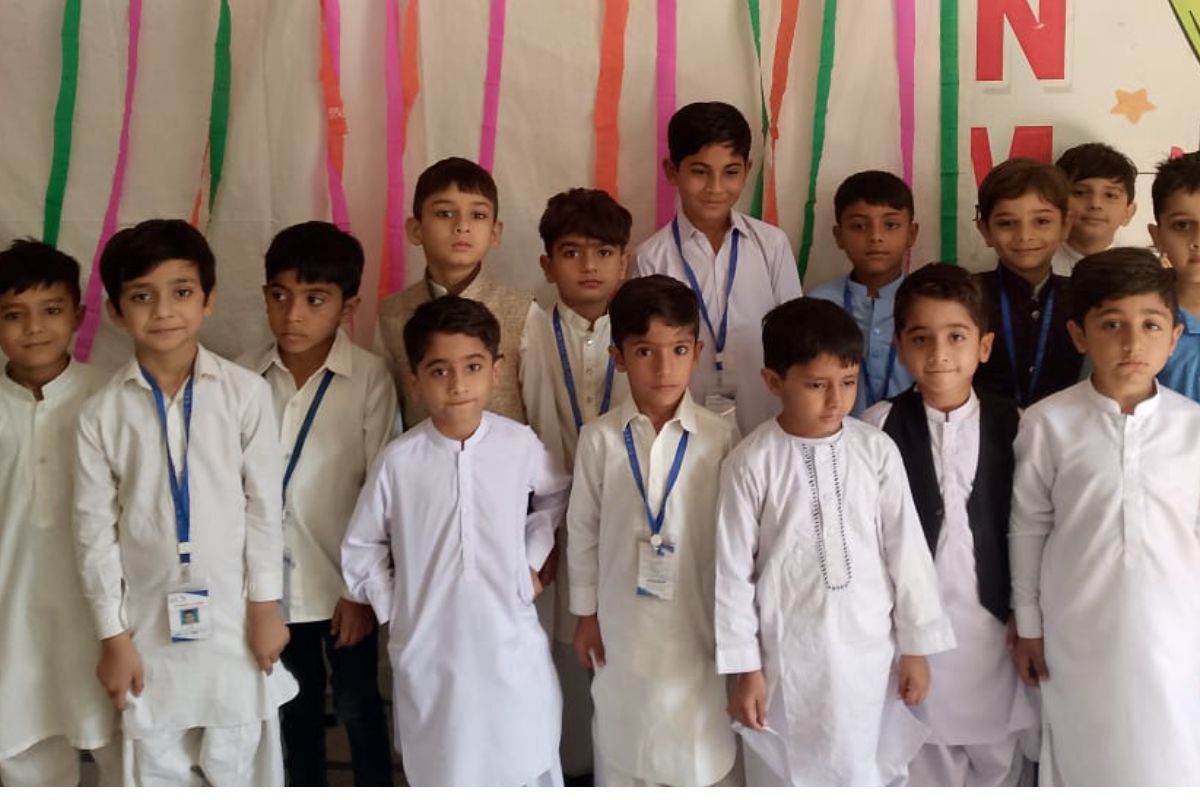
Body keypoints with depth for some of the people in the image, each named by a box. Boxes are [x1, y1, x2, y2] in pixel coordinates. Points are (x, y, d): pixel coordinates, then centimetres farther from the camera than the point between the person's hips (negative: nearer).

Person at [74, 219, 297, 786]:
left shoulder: (245, 392, -9)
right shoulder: (101, 413, -5)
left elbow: (265, 505, -3)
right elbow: (95, 530, -1)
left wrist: (265, 605, -1)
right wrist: (112, 635, -1)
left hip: (232, 618, -1)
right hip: (148, 624, 2)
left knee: (240, 769, 10)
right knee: (158, 776, 14)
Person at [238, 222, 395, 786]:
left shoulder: (369, 378, -14)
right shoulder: (245, 377, -6)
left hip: (344, 580, -3)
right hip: (273, 580, 3)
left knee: (357, 704, 14)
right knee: (296, 705, 20)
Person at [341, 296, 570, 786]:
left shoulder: (521, 446, -8)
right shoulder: (398, 461, -10)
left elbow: (556, 498, 14)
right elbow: (360, 550, 4)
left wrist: (532, 560, 6)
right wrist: (394, 609, 0)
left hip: (511, 646, 1)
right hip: (429, 652, 0)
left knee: (529, 768, 15)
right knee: (442, 773, 15)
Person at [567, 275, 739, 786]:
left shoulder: (721, 437, -12)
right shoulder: (599, 439, -10)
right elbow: (584, 531, 1)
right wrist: (586, 615, 5)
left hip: (697, 620, -1)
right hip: (624, 623, 1)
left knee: (703, 744, 13)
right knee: (624, 743, 17)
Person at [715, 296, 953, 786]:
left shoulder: (877, 451, -5)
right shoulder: (751, 463, -10)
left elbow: (906, 548, 1)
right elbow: (733, 571, -6)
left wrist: (916, 646, 4)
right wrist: (744, 668, -5)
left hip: (867, 651, 2)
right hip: (787, 656, -1)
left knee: (866, 775, 15)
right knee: (787, 777, 14)